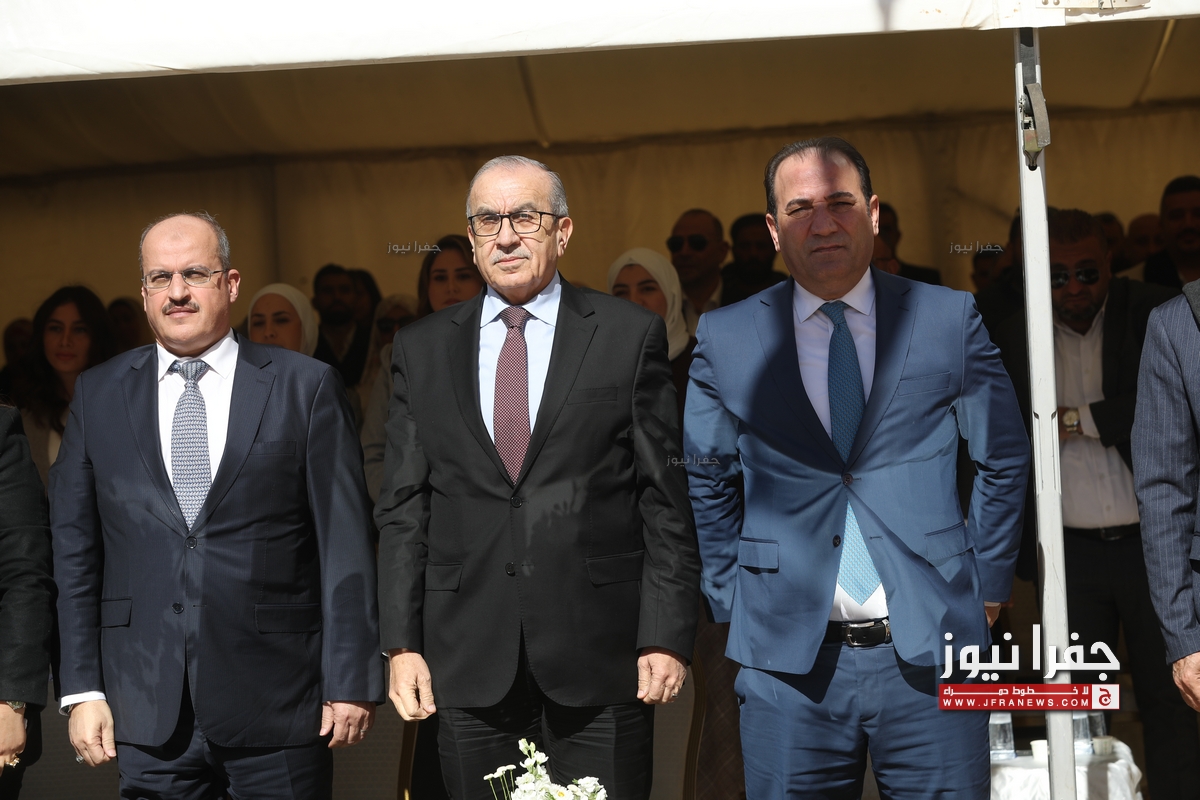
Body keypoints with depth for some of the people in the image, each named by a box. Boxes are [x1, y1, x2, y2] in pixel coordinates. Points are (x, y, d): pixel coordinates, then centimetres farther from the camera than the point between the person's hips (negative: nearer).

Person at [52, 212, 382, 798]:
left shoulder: (306, 387, 1)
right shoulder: (98, 395, 9)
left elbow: (346, 544, -2)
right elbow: (74, 549, 8)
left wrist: (352, 682, -6)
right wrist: (82, 689, 1)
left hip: (278, 707, -2)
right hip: (147, 716, 2)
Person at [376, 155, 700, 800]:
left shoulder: (630, 335, 2)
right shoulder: (421, 350, 9)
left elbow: (664, 499, 0)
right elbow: (402, 510, 8)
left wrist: (667, 637, -6)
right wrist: (402, 645, 1)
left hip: (600, 653, -2)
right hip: (468, 660, 2)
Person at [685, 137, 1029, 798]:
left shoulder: (950, 320, 2)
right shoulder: (725, 339, 3)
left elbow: (1005, 457, 11)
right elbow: (706, 482, 13)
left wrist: (987, 585, 8)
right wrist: (732, 605, 9)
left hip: (930, 650, 0)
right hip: (788, 660, 0)